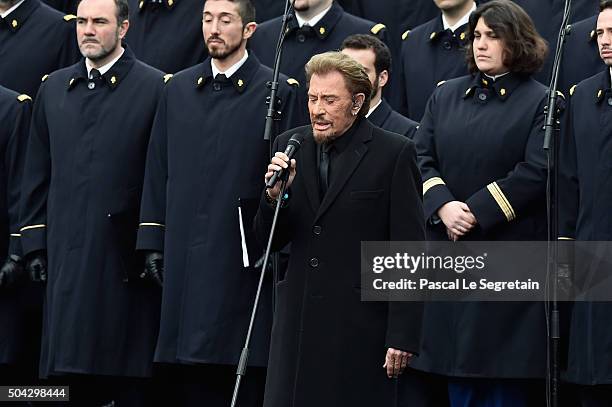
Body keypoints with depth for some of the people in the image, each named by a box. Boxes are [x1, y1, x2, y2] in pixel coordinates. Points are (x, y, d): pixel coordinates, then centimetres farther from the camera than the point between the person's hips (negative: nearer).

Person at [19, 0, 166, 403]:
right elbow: (38, 173, 16)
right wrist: (34, 241, 10)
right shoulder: (54, 88, 14)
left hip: (125, 256, -4)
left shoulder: (155, 88, -2)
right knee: (76, 373, 5)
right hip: (67, 253, 4)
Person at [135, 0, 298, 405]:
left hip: (244, 257, -4)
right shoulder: (178, 89, 12)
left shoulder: (276, 92, 0)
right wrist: (153, 245, 7)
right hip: (185, 256, 4)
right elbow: (158, 171, 13)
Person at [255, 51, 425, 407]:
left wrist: (402, 336, -11)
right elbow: (270, 241, 12)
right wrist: (274, 196, -9)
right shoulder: (290, 146, 9)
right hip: (299, 321, 5)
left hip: (362, 325, -4)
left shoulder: (394, 154, -5)